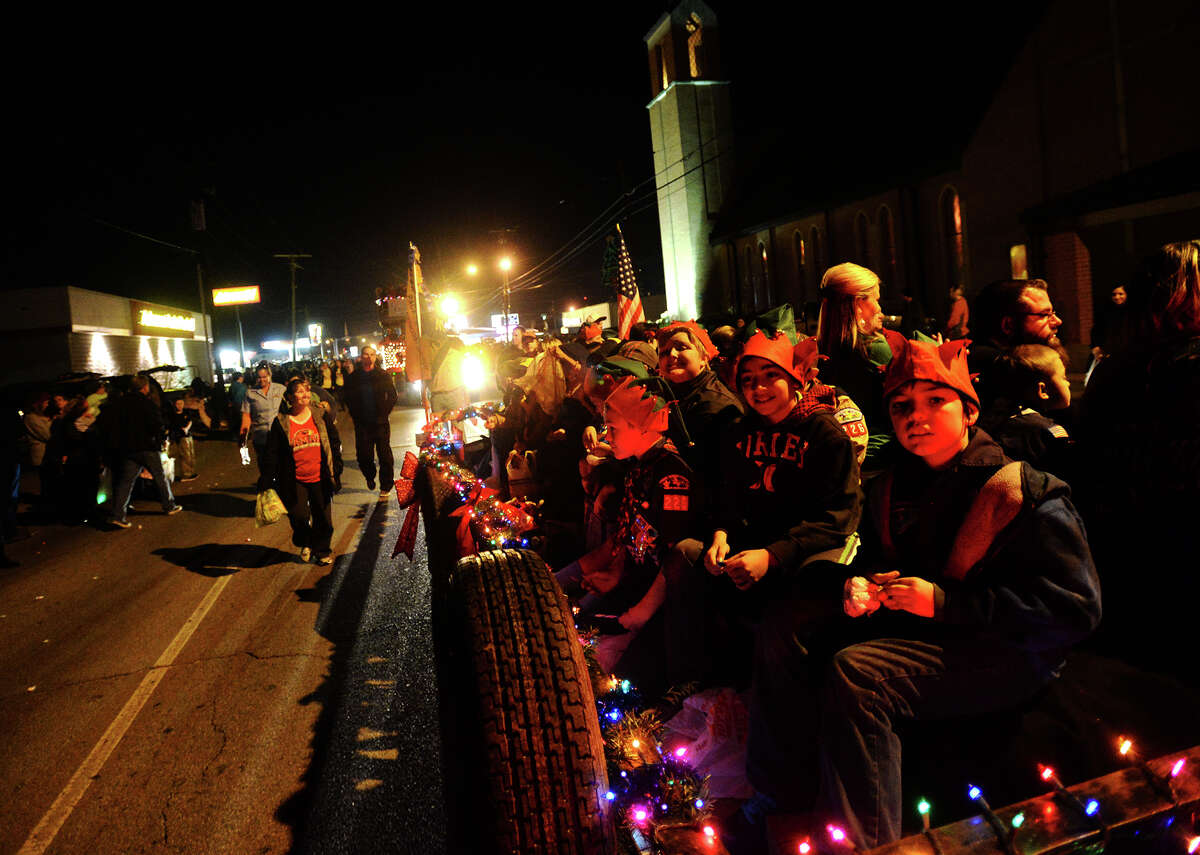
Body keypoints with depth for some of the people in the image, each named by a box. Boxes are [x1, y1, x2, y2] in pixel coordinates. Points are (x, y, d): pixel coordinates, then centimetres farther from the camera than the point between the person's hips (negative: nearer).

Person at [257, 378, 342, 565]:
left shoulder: (322, 416, 0)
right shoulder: (280, 422, -4)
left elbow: (335, 444, 5)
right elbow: (272, 454, -1)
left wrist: (336, 472, 0)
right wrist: (266, 482, -3)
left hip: (320, 479, 1)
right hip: (294, 481, -1)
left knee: (323, 518, 8)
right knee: (299, 517, -3)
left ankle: (322, 551, 31)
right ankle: (305, 544, 29)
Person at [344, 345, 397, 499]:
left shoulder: (384, 376, 2)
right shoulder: (353, 378, 5)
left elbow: (392, 396, 4)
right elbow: (349, 399, 10)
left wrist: (383, 414, -3)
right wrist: (357, 417, 1)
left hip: (380, 422, -1)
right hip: (362, 424, 1)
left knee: (384, 455, 0)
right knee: (363, 455, 3)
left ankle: (385, 488, 11)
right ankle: (370, 476, 34)